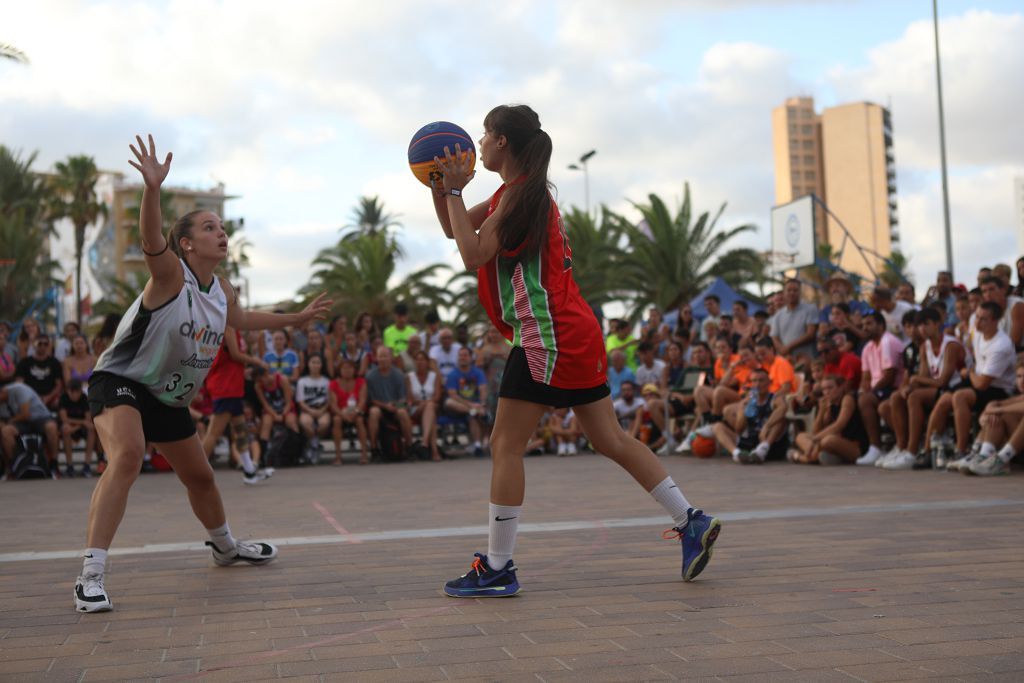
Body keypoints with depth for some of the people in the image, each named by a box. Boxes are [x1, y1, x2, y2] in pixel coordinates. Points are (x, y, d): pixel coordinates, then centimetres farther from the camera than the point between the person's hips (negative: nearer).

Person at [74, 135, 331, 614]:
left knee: (200, 476, 18)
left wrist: (298, 318, 29)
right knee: (127, 456, -33)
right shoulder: (170, 273, -18)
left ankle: (225, 547, 45)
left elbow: (243, 319, 26)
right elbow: (151, 240, -40)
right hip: (120, 382, -8)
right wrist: (152, 189, -57)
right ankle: (90, 577, -33)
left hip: (169, 397, 8)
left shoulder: (221, 293, 4)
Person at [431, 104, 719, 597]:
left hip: (550, 335, -10)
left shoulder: (522, 192, -10)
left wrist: (454, 191, -11)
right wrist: (440, 187, 8)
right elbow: (453, 229, 24)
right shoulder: (515, 192, 18)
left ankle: (497, 569, 1)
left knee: (505, 446, -5)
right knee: (610, 440, 12)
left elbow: (473, 255, -18)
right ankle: (691, 523, 14)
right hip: (574, 333, 10)